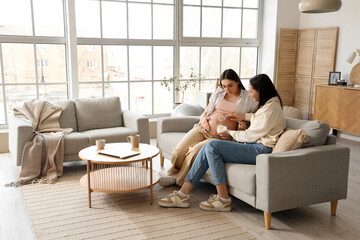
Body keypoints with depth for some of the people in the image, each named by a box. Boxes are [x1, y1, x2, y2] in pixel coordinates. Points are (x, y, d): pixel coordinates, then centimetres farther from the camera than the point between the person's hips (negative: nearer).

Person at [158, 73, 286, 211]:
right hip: (255, 145, 10)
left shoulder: (271, 108, -15)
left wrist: (230, 132, 2)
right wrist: (244, 116, 31)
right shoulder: (268, 104, 16)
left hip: (262, 150, -10)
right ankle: (183, 195, -10)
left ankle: (223, 199, -16)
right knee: (208, 149, -8)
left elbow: (250, 136, -13)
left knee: (212, 147, -21)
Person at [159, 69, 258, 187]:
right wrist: (203, 119, -3)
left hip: (221, 137, -4)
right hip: (203, 129, 4)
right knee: (179, 150, -17)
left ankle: (178, 179, -6)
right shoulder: (218, 93, 15)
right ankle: (173, 173, 13)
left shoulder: (248, 98, 4)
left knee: (195, 151, -28)